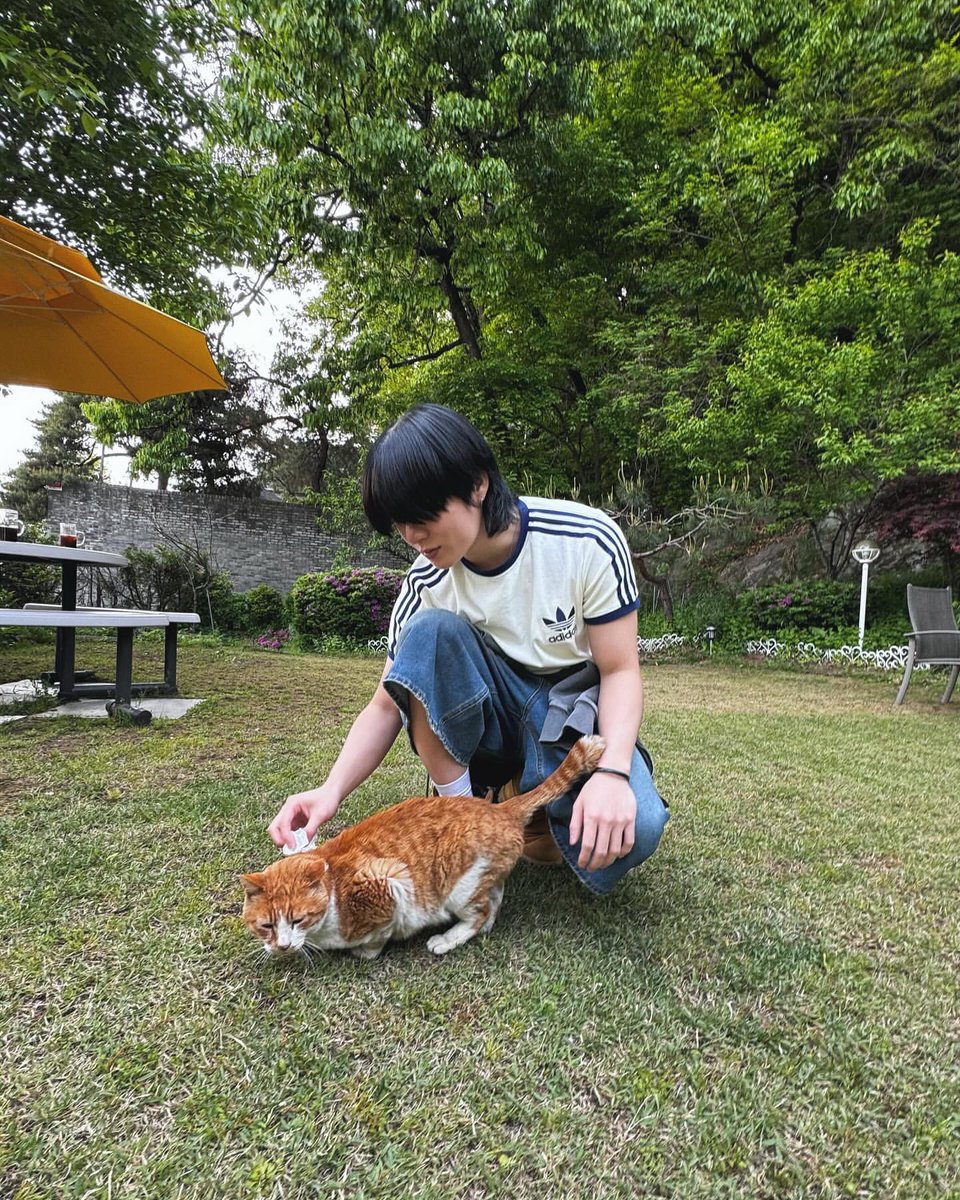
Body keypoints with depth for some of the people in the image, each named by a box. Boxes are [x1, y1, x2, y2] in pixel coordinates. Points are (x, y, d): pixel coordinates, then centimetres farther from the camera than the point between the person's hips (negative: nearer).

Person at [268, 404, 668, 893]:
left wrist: (612, 771, -32)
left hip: (575, 710, -1)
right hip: (492, 718, 2)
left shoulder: (588, 540, -19)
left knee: (630, 828, -33)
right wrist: (332, 789, -26)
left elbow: (620, 670, -15)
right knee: (430, 631, -28)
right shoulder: (426, 583, -12)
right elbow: (387, 705, -9)